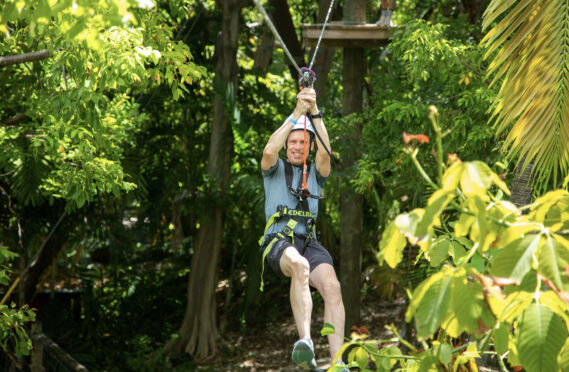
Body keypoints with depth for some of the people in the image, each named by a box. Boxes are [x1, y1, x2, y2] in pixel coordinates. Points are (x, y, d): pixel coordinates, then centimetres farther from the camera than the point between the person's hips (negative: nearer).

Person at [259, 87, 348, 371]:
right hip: (277, 240, -3)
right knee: (299, 266, -39)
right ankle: (305, 342, -52)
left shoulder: (315, 174, 22)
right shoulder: (275, 169, 17)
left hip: (308, 241, 3)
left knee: (332, 286, -26)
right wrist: (296, 113, -13)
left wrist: (314, 113, -10)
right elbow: (269, 151, -8)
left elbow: (325, 152, 0)